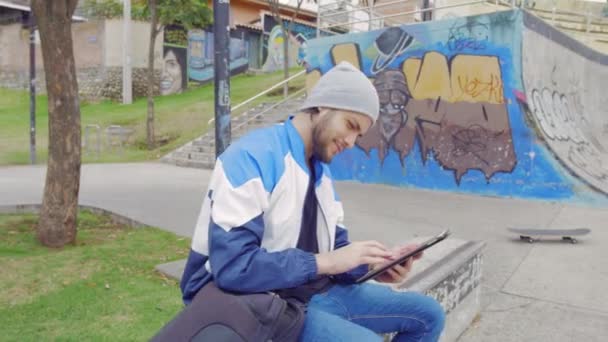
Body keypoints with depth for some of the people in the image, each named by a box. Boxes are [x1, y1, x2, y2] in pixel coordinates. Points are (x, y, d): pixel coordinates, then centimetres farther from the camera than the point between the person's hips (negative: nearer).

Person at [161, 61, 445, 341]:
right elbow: (232, 265, -30)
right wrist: (324, 263, -25)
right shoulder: (252, 157, -21)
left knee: (427, 314, 7)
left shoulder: (321, 171, 8)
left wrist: (371, 265, -10)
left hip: (314, 291, 9)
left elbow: (335, 247, 11)